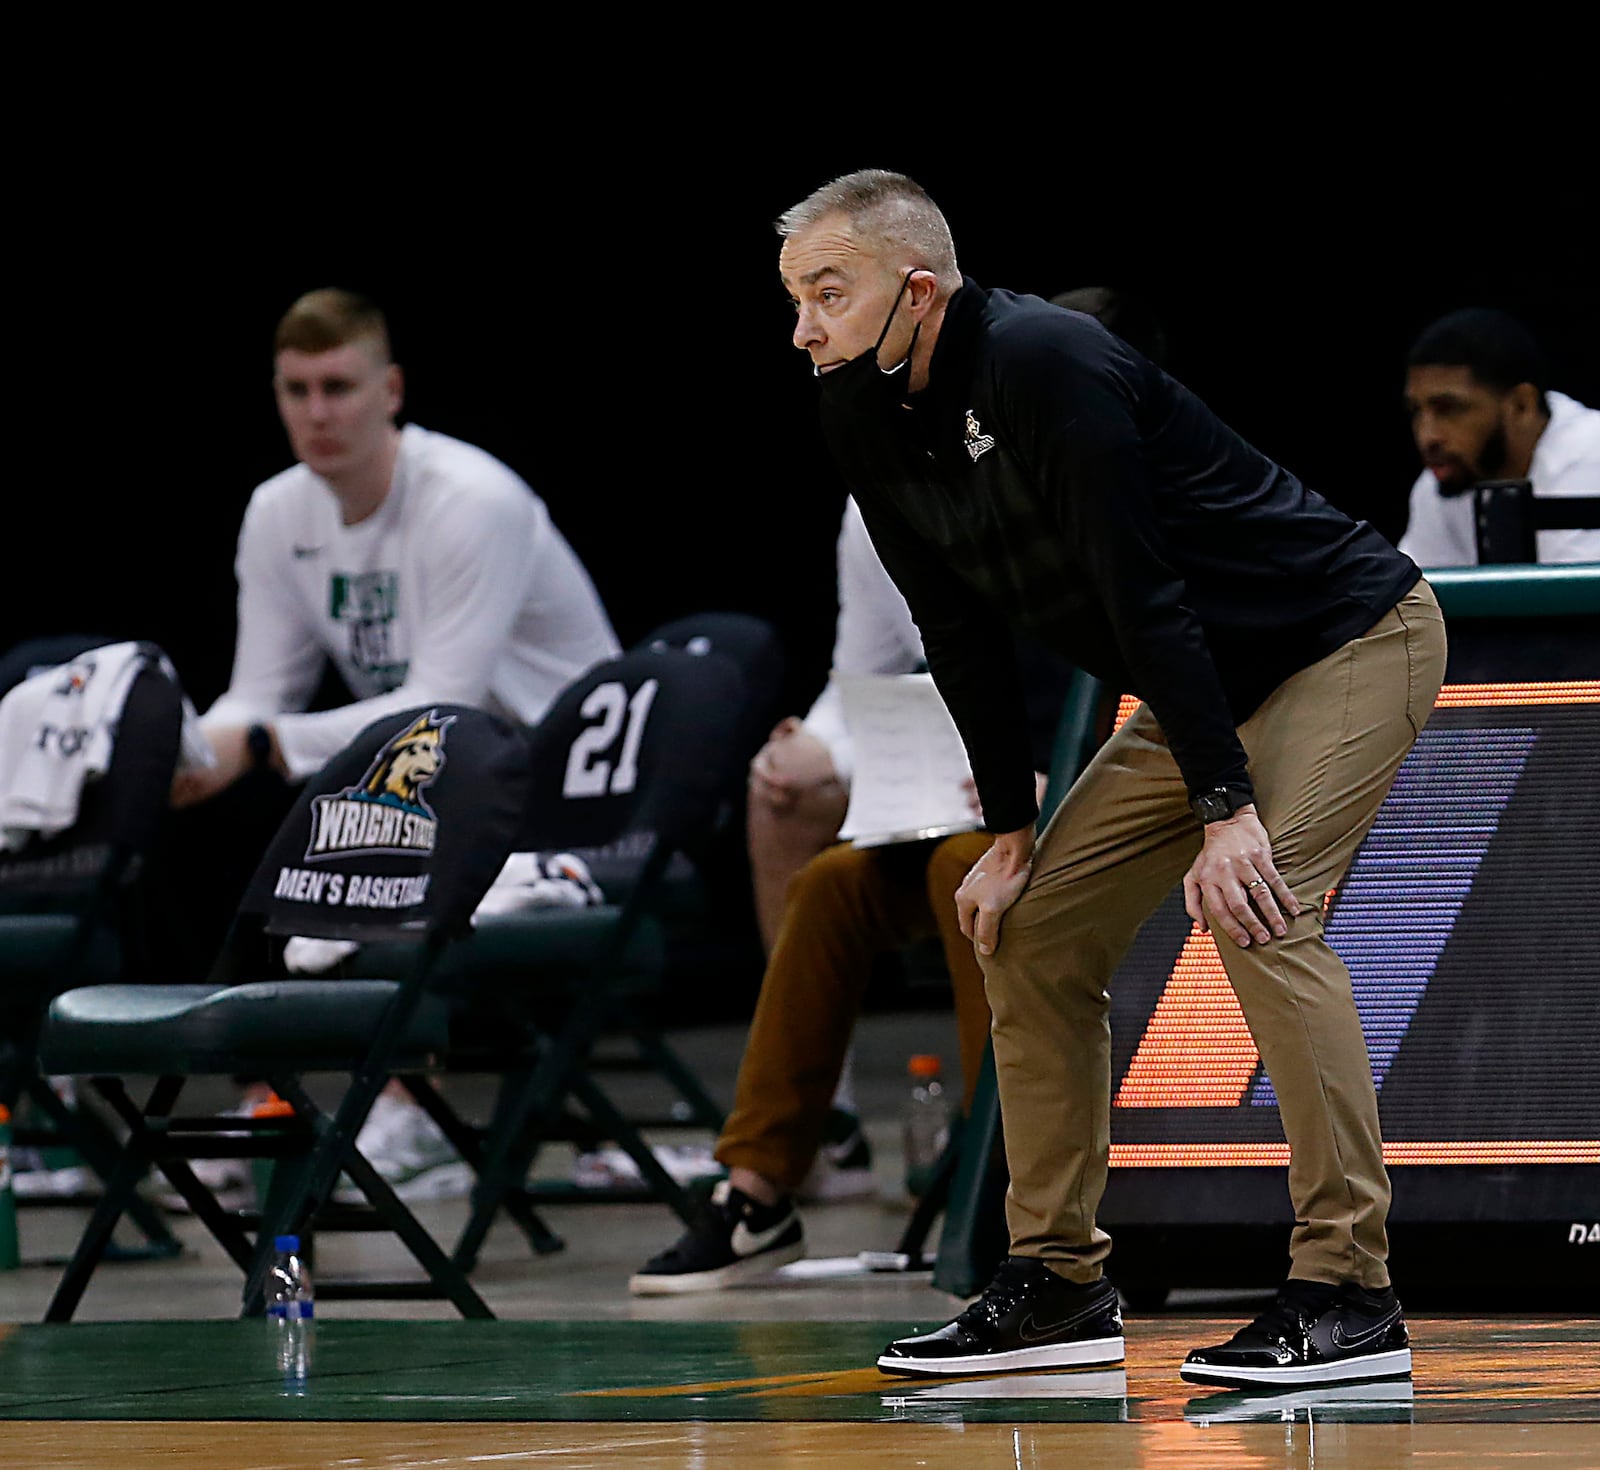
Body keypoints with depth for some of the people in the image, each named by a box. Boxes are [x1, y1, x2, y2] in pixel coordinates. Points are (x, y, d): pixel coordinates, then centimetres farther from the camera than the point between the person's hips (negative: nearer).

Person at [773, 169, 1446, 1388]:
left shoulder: (1045, 365, -28)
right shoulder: (867, 421, -2)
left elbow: (1142, 594, -29)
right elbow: (962, 634, 5)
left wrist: (1226, 807, -30)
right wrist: (1011, 833, 3)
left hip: (1350, 639, -9)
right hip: (1209, 686, 9)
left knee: (1255, 913, -26)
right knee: (1033, 935, 4)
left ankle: (1349, 1294, -22)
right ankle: (1059, 1283, 11)